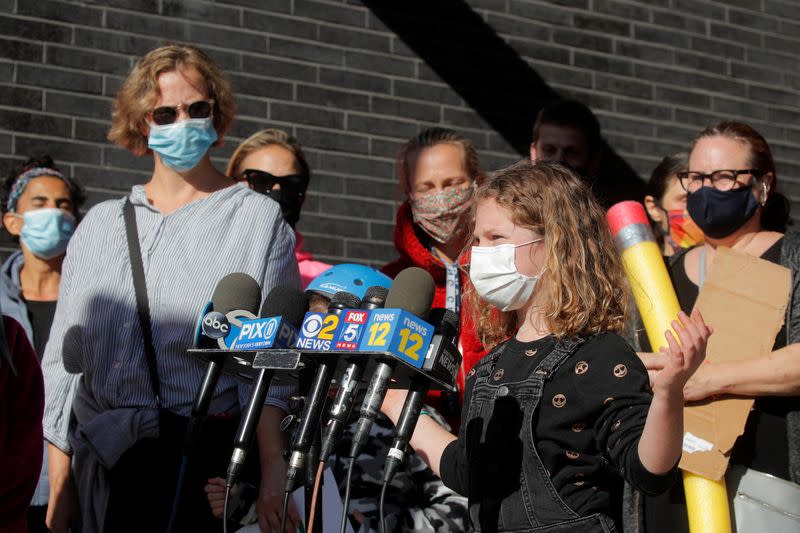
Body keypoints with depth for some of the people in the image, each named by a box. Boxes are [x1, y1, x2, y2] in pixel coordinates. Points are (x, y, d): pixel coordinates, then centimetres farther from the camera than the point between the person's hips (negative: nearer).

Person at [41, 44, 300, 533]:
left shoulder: (258, 219, 3)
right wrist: (59, 484, 8)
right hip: (105, 460, 3)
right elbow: (64, 358, 13)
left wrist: (272, 468, -15)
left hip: (208, 455, -3)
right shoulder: (101, 225, 14)